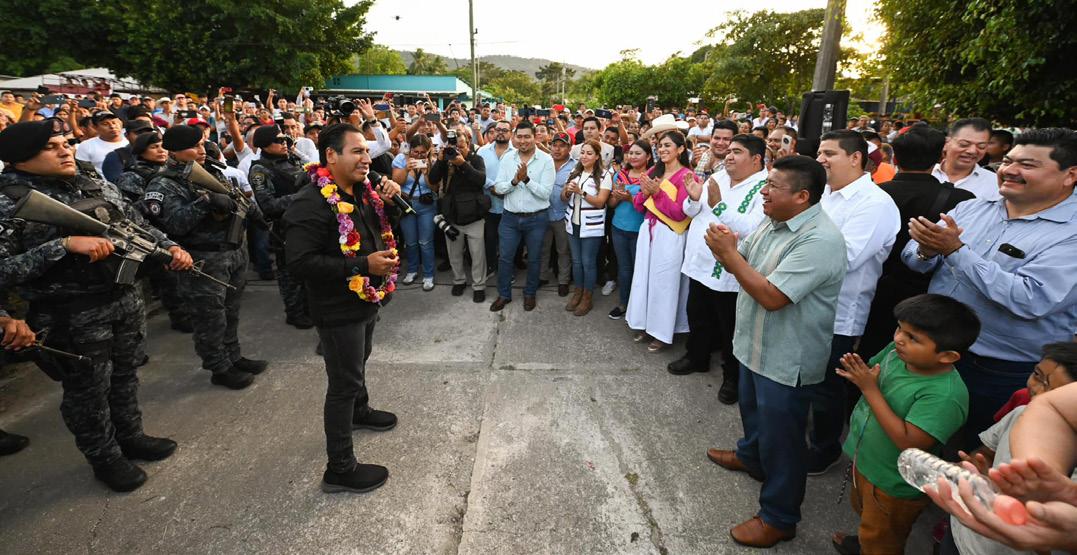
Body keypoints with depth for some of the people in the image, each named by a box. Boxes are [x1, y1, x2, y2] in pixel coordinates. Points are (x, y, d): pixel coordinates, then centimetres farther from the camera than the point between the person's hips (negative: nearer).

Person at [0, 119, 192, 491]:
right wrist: (65, 245, -28)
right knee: (88, 391, 12)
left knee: (125, 376, 21)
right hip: (72, 317, -5)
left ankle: (131, 437, 41)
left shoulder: (97, 186, 5)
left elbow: (139, 224, 12)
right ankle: (105, 458, 31)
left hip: (126, 300, 6)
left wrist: (169, 247, -6)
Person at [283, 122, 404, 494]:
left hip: (368, 299, 9)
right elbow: (299, 263, -29)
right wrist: (364, 264, -33)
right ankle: (339, 468, 16)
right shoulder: (312, 203, -24)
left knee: (359, 361, 29)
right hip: (338, 309, -9)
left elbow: (385, 228, 16)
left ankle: (359, 411, 56)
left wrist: (391, 201, -6)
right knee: (344, 382, 1)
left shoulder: (365, 189, 3)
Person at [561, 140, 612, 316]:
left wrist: (580, 191, -23)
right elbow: (563, 199, 10)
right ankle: (577, 293, 27)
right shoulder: (574, 173, 9)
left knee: (588, 262, 2)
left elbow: (600, 202, -14)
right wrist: (567, 190, -12)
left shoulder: (604, 175, -8)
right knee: (576, 260, 13)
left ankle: (587, 298, 16)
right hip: (573, 223, 5)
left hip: (591, 226, -5)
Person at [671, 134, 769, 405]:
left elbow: (752, 229, -30)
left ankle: (732, 375, 29)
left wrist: (718, 204, -31)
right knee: (697, 316, 23)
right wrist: (694, 199, -11)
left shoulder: (765, 188, -16)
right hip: (699, 262, 7)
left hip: (729, 272, -7)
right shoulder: (718, 177, 6)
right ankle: (697, 357, 45)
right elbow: (691, 212, 11)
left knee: (729, 329, 9)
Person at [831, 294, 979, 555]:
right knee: (863, 511, 37)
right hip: (864, 460, 7)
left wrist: (870, 389, -35)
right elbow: (873, 372, 5)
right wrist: (857, 371, -18)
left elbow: (909, 442, -36)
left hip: (894, 487, -7)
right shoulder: (897, 352, -15)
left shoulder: (945, 395, -35)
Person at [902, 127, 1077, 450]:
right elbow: (913, 260, 3)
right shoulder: (970, 209, 3)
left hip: (1001, 375, -5)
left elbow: (1030, 299, -28)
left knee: (971, 452, 15)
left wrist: (956, 250, -27)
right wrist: (926, 251, -21)